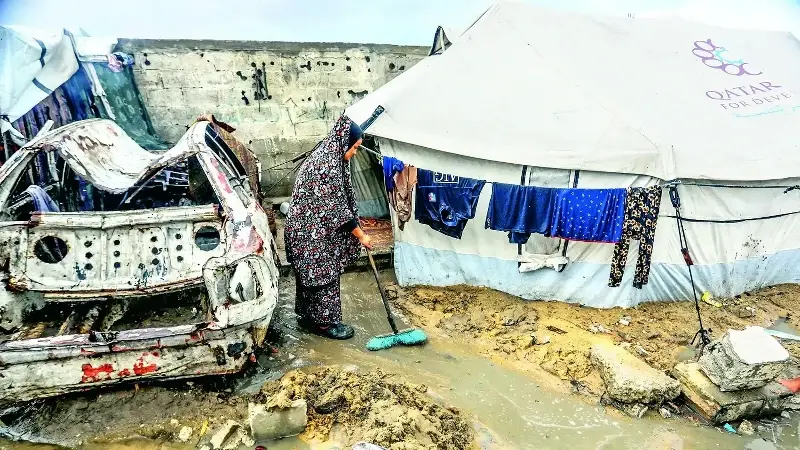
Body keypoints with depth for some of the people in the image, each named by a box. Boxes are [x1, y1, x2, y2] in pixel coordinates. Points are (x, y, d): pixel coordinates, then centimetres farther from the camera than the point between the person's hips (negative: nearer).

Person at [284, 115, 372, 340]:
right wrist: (360, 235, -14)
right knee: (322, 275, 3)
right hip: (312, 232, -10)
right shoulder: (328, 165, -24)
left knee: (310, 274, 19)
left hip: (307, 228, 10)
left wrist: (356, 230, 19)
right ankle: (323, 322, 18)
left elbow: (337, 201, 16)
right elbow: (337, 207, -22)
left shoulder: (326, 156, 8)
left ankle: (308, 316, 32)